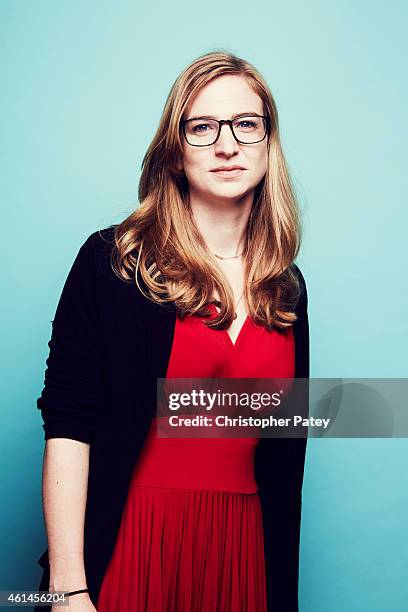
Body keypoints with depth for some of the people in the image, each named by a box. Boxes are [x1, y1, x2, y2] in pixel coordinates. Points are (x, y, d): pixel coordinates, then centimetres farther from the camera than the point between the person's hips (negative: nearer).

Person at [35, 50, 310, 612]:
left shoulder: (287, 287, 4)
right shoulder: (112, 261, -9)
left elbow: (286, 446, 10)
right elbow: (68, 424, -12)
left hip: (241, 546, 4)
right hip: (130, 542, -4)